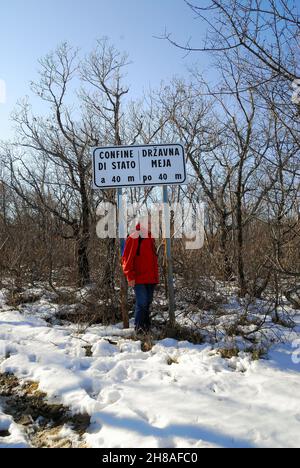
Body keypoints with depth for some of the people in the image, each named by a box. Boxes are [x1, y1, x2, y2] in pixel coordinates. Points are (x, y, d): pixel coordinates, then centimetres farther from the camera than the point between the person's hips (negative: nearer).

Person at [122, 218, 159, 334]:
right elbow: (127, 259, -12)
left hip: (151, 279, 8)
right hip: (139, 279, -7)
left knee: (148, 304, 13)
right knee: (142, 304, -8)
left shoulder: (151, 238, 16)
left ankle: (147, 328, 23)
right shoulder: (134, 238, -8)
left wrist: (156, 275, 18)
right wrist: (130, 276, -16)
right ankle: (138, 329, 4)